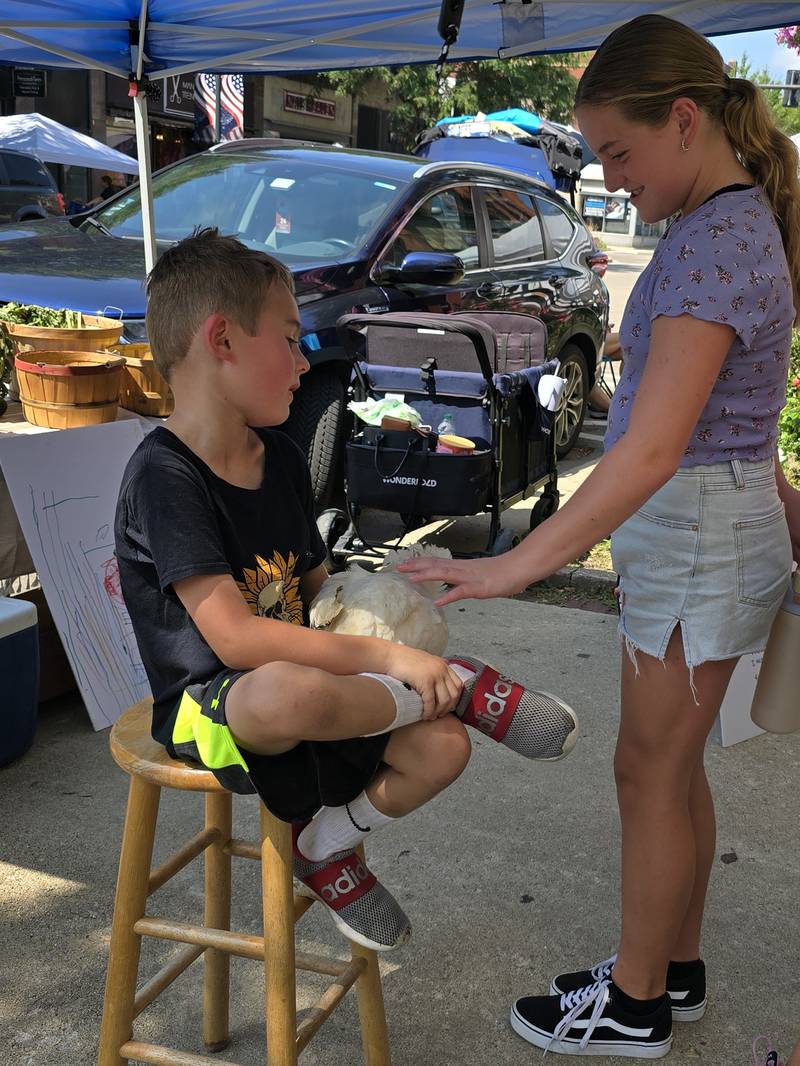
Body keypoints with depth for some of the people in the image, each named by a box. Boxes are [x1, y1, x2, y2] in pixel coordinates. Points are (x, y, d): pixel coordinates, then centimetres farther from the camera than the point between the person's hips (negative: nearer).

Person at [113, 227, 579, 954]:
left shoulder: (282, 460, 6)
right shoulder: (164, 475, -20)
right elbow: (235, 638, -28)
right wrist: (389, 659, -27)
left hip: (313, 690, 8)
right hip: (210, 705, -7)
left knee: (442, 748, -14)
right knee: (293, 691, -42)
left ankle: (329, 848, 9)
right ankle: (466, 689, -14)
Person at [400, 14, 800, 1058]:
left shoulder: (716, 243, -22)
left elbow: (654, 446, -31)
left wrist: (519, 564, -32)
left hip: (698, 534, -10)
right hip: (682, 528, 10)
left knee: (651, 769, 4)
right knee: (674, 765, 18)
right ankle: (675, 969, 35)